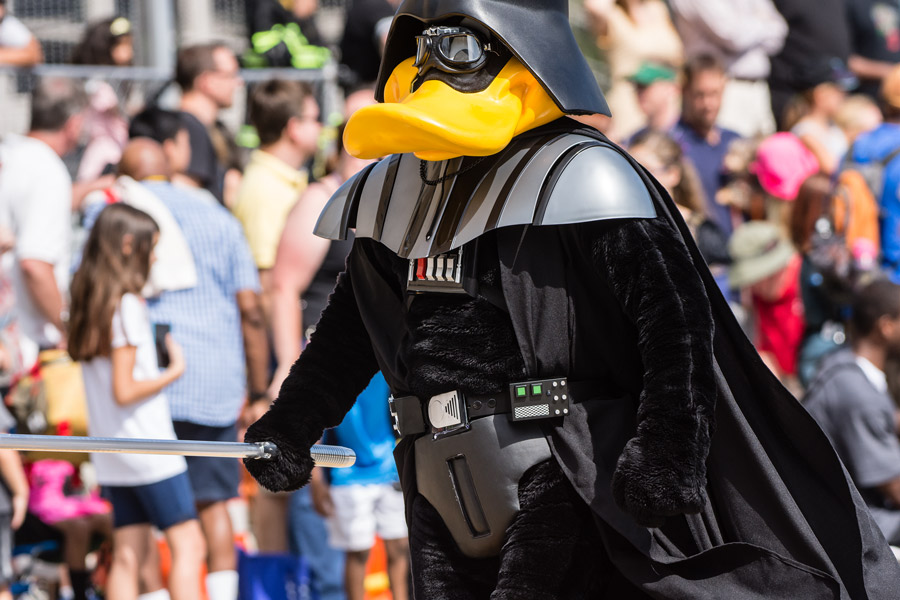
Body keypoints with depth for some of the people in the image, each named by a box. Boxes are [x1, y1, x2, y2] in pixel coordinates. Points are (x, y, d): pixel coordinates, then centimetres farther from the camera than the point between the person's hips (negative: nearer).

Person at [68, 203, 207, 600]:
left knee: (126, 556, 6)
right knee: (187, 545, -5)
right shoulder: (127, 304, -15)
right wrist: (173, 371, -8)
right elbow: (124, 390, -18)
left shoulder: (89, 303, 11)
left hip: (113, 458, 8)